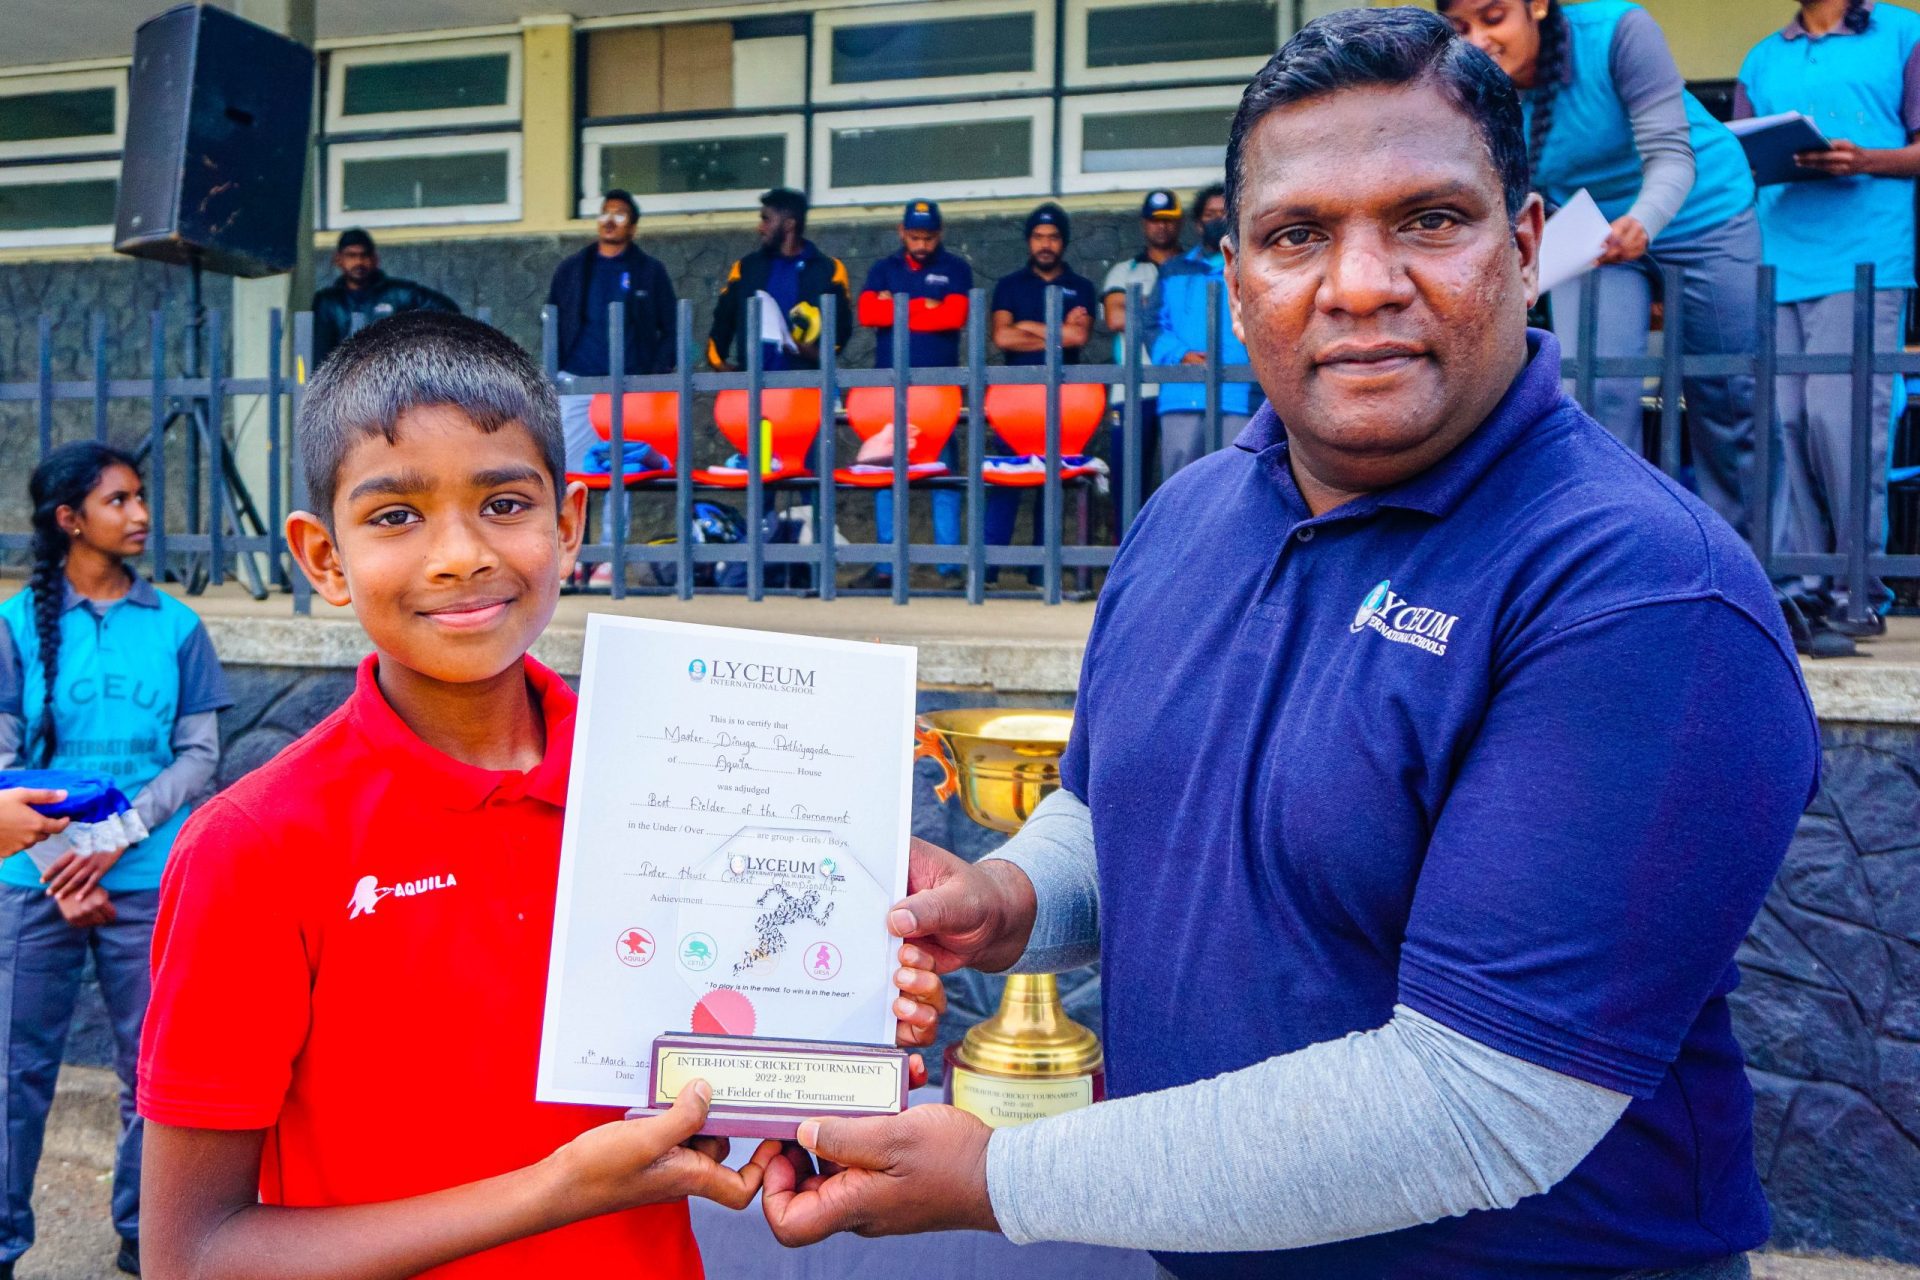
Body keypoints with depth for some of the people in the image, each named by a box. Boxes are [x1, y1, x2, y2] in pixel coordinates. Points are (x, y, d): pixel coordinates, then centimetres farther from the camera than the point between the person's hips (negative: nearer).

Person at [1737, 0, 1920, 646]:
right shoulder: (1762, 59, 22)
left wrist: (1866, 162, -14)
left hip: (1863, 261, -4)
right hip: (1774, 265, 4)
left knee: (1839, 413, -13)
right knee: (1782, 421, -2)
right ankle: (1800, 585, 3)